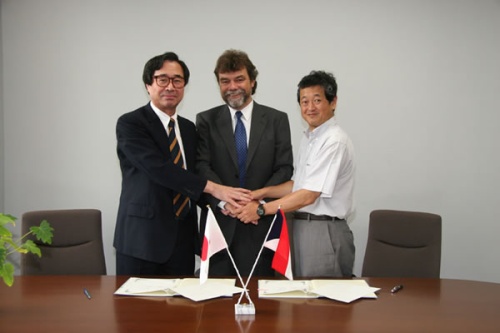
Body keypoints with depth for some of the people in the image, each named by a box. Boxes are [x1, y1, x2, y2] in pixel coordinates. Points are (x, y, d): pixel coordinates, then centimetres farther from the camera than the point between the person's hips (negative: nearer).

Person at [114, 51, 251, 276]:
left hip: (183, 240, 6)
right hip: (142, 238, -5)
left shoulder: (189, 128, 14)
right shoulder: (130, 123, -7)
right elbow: (159, 168, -20)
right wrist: (213, 188, -22)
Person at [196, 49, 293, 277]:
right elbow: (202, 166, -3)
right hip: (220, 221, 0)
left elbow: (285, 168, 2)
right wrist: (223, 199, -19)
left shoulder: (277, 120, 7)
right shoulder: (206, 120, 7)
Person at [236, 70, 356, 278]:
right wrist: (261, 193, 3)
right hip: (301, 228, 9)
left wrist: (261, 209, -14)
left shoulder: (334, 141, -17)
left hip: (324, 232, -9)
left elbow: (309, 195, -20)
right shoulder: (309, 138, 13)